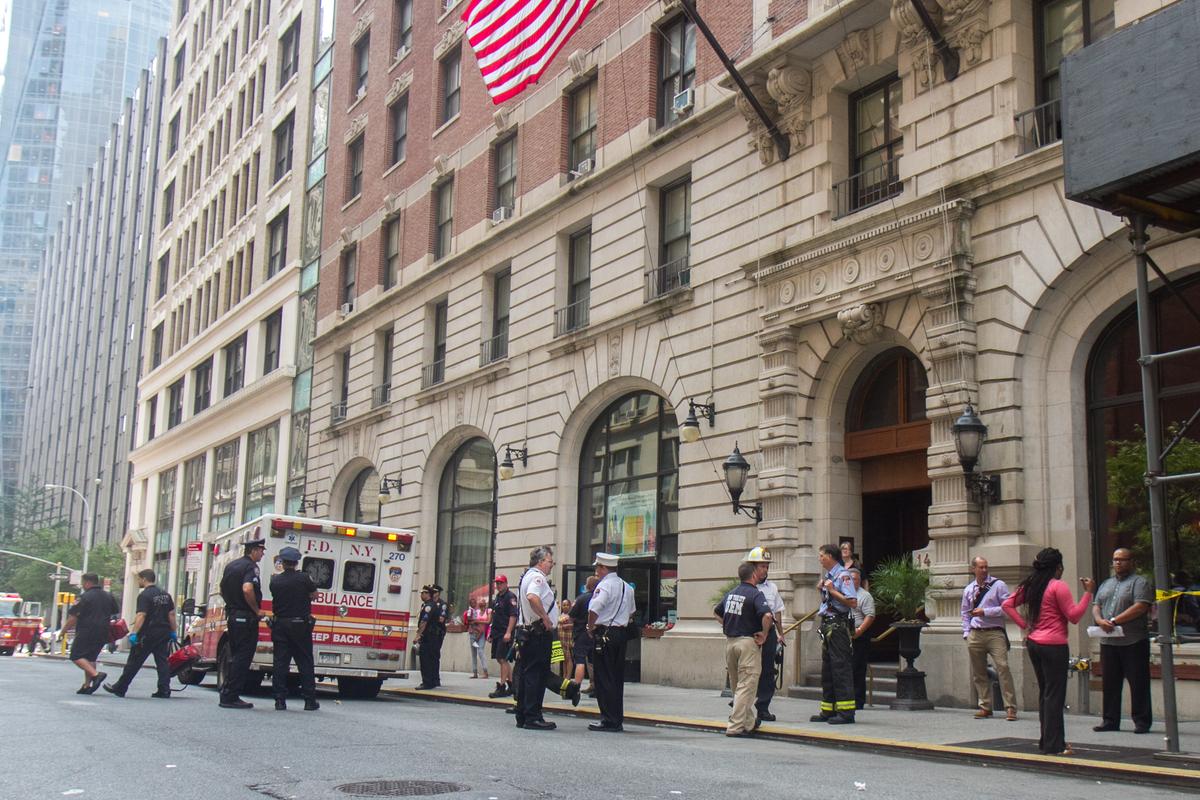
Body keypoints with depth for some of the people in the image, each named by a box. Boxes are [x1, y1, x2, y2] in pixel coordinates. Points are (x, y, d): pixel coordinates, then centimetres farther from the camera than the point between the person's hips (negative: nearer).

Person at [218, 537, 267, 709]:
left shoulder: (231, 565, 15)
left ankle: (227, 694, 20)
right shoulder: (251, 567, -14)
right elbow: (247, 589, -30)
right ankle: (230, 697, -5)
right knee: (243, 657, -4)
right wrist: (257, 610, -19)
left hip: (232, 615, 9)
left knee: (235, 656, 17)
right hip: (246, 618, -9)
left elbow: (222, 590, 21)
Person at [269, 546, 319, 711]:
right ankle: (310, 700, 6)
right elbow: (314, 595, 2)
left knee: (280, 663, 5)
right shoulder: (304, 578, -9)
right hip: (300, 625, -2)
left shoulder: (275, 580, -3)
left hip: (281, 625, 2)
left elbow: (275, 597, 8)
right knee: (305, 663, 5)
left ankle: (280, 700, 3)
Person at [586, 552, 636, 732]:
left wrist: (590, 628, -11)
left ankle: (609, 721, -2)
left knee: (604, 679, -2)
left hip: (605, 635, -8)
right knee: (617, 678, 13)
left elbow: (593, 609, -25)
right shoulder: (626, 587, 13)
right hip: (622, 633, 8)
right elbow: (631, 612, 24)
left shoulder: (604, 585, -13)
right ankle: (618, 720, 17)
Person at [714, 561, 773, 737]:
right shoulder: (755, 594, -11)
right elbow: (767, 615, -26)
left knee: (737, 686, 16)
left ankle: (748, 722, 29)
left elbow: (716, 612, 24)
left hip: (730, 641, 7)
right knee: (746, 686, -4)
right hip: (748, 642, -7)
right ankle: (736, 726, -9)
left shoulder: (731, 593, 12)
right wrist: (764, 635, -12)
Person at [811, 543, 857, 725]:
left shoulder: (843, 575, -11)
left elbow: (852, 602, -20)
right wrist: (822, 590, 9)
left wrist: (832, 590, -18)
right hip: (827, 624, 10)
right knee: (827, 669, 12)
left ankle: (846, 712, -6)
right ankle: (828, 711, 18)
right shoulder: (828, 576, 18)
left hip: (838, 626, -10)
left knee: (841, 668, -8)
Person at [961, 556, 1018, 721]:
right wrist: (966, 633, 12)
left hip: (995, 633, -4)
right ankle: (985, 706, 16)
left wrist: (985, 612, -12)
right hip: (975, 634, 5)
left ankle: (1010, 707, -13)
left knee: (1003, 667, -15)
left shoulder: (998, 585, 1)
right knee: (978, 672, 7)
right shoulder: (968, 589, 14)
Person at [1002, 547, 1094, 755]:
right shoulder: (1058, 587, -12)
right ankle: (1054, 746, -1)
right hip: (1053, 645, -8)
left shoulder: (1030, 586, 10)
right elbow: (1074, 616, -11)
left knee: (1044, 693, 16)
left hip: (1033, 643, 8)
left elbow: (1007, 605, 11)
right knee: (1054, 695, -3)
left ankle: (1047, 741, 22)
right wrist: (1088, 592, -9)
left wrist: (1025, 624, 7)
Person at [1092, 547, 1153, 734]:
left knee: (1138, 683, -2)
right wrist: (1100, 621, -8)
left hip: (1134, 642, -6)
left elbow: (1140, 607, -14)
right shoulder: (1106, 584, 20)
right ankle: (1110, 720, 14)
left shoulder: (1139, 582, -1)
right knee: (1110, 683, 8)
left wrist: (1114, 621, -17)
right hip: (1108, 641, 6)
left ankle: (1142, 721, 4)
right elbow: (1096, 606, 15)